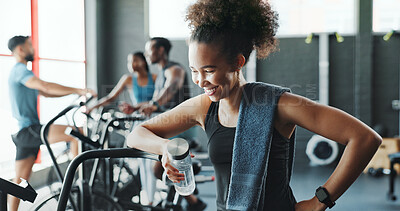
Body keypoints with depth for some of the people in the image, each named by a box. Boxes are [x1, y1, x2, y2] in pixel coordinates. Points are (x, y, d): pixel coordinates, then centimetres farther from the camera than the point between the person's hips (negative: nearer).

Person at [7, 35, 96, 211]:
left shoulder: (21, 72, 23)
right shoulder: (19, 70, -11)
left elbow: (45, 93, 23)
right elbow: (45, 86, -26)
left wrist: (75, 91, 16)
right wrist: (78, 91, -26)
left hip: (25, 133, 11)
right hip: (28, 130, -11)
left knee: (21, 179, 13)